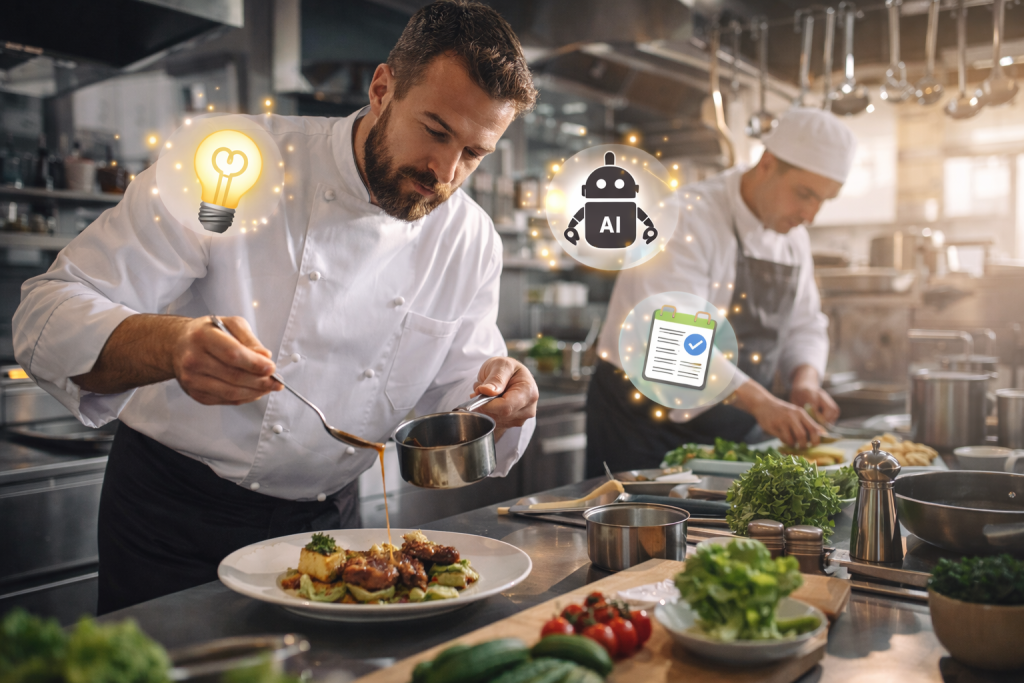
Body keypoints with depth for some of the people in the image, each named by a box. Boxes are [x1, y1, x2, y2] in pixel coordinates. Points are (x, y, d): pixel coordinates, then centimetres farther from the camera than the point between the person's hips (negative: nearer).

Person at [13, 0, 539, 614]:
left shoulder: (470, 241, -3)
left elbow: (453, 401, 1)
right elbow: (49, 315, -19)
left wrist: (500, 400, -23)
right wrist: (170, 346, -40)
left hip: (325, 526, 3)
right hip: (175, 518, -3)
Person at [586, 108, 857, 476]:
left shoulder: (794, 238, 7)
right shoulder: (688, 218, -20)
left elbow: (805, 326, 13)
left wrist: (805, 377, -9)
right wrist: (759, 401, -37)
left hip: (739, 431, 7)